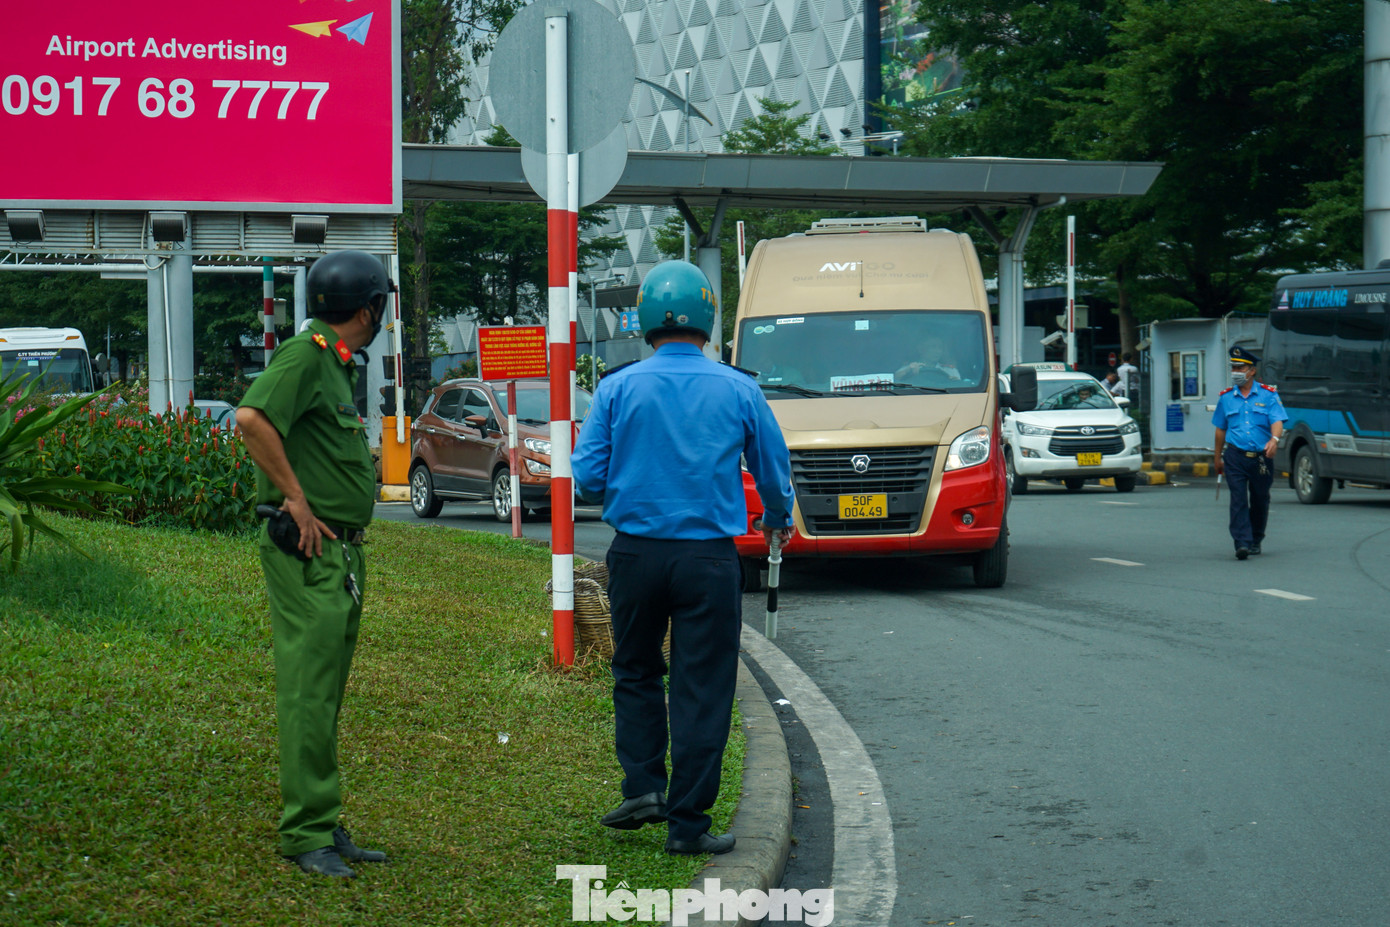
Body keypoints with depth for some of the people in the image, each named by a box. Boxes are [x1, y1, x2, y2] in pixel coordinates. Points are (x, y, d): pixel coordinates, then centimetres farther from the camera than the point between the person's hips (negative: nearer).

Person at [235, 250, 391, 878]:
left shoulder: (339, 366, 18)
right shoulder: (305, 355, -12)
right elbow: (252, 418, -27)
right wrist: (296, 500, -21)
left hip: (342, 550, 10)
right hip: (307, 551, -10)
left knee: (326, 693, 12)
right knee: (310, 692, -8)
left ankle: (321, 825, 18)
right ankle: (307, 833, -6)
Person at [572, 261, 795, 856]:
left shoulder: (618, 389, -2)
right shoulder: (738, 391, -1)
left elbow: (587, 477, -3)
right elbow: (775, 471, 8)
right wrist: (778, 519, 30)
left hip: (636, 552, 1)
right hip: (709, 556, -1)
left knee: (636, 672, 20)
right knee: (702, 688, 4)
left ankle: (642, 787, 10)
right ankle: (687, 822, 5)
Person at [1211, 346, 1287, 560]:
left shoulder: (1268, 394, 3)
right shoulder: (1226, 397, 9)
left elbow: (1277, 422, -8)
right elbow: (1220, 429, 17)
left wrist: (1274, 439, -29)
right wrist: (1218, 458, 20)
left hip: (1261, 457, 0)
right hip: (1235, 456, 0)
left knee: (1260, 501, 12)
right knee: (1238, 500, -13)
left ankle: (1256, 541, 29)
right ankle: (1242, 543, -19)